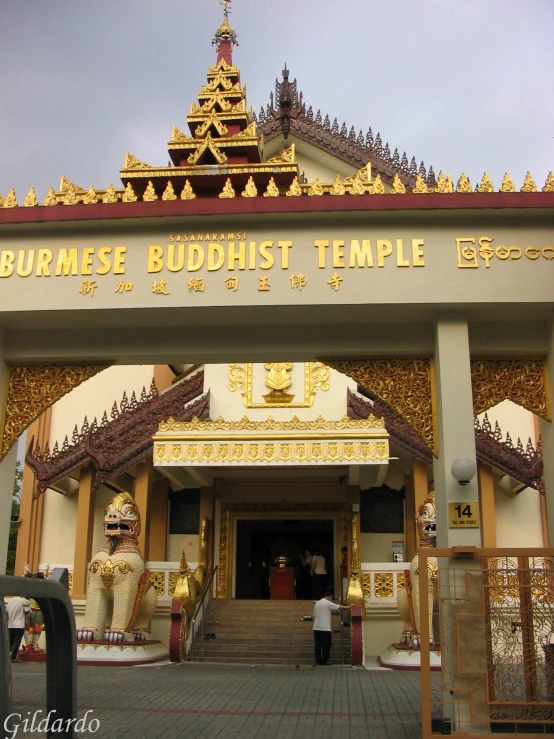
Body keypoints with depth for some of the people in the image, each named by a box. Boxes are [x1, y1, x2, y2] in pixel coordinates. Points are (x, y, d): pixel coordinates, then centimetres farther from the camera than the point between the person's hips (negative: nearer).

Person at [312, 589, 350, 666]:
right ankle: (325, 661, 5)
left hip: (316, 628, 6)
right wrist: (349, 607, 5)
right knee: (326, 646, 3)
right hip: (325, 628, -6)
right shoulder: (328, 603, -7)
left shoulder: (316, 603, 12)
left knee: (317, 645, 8)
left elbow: (314, 616, 15)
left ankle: (318, 661, 8)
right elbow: (339, 607, -7)